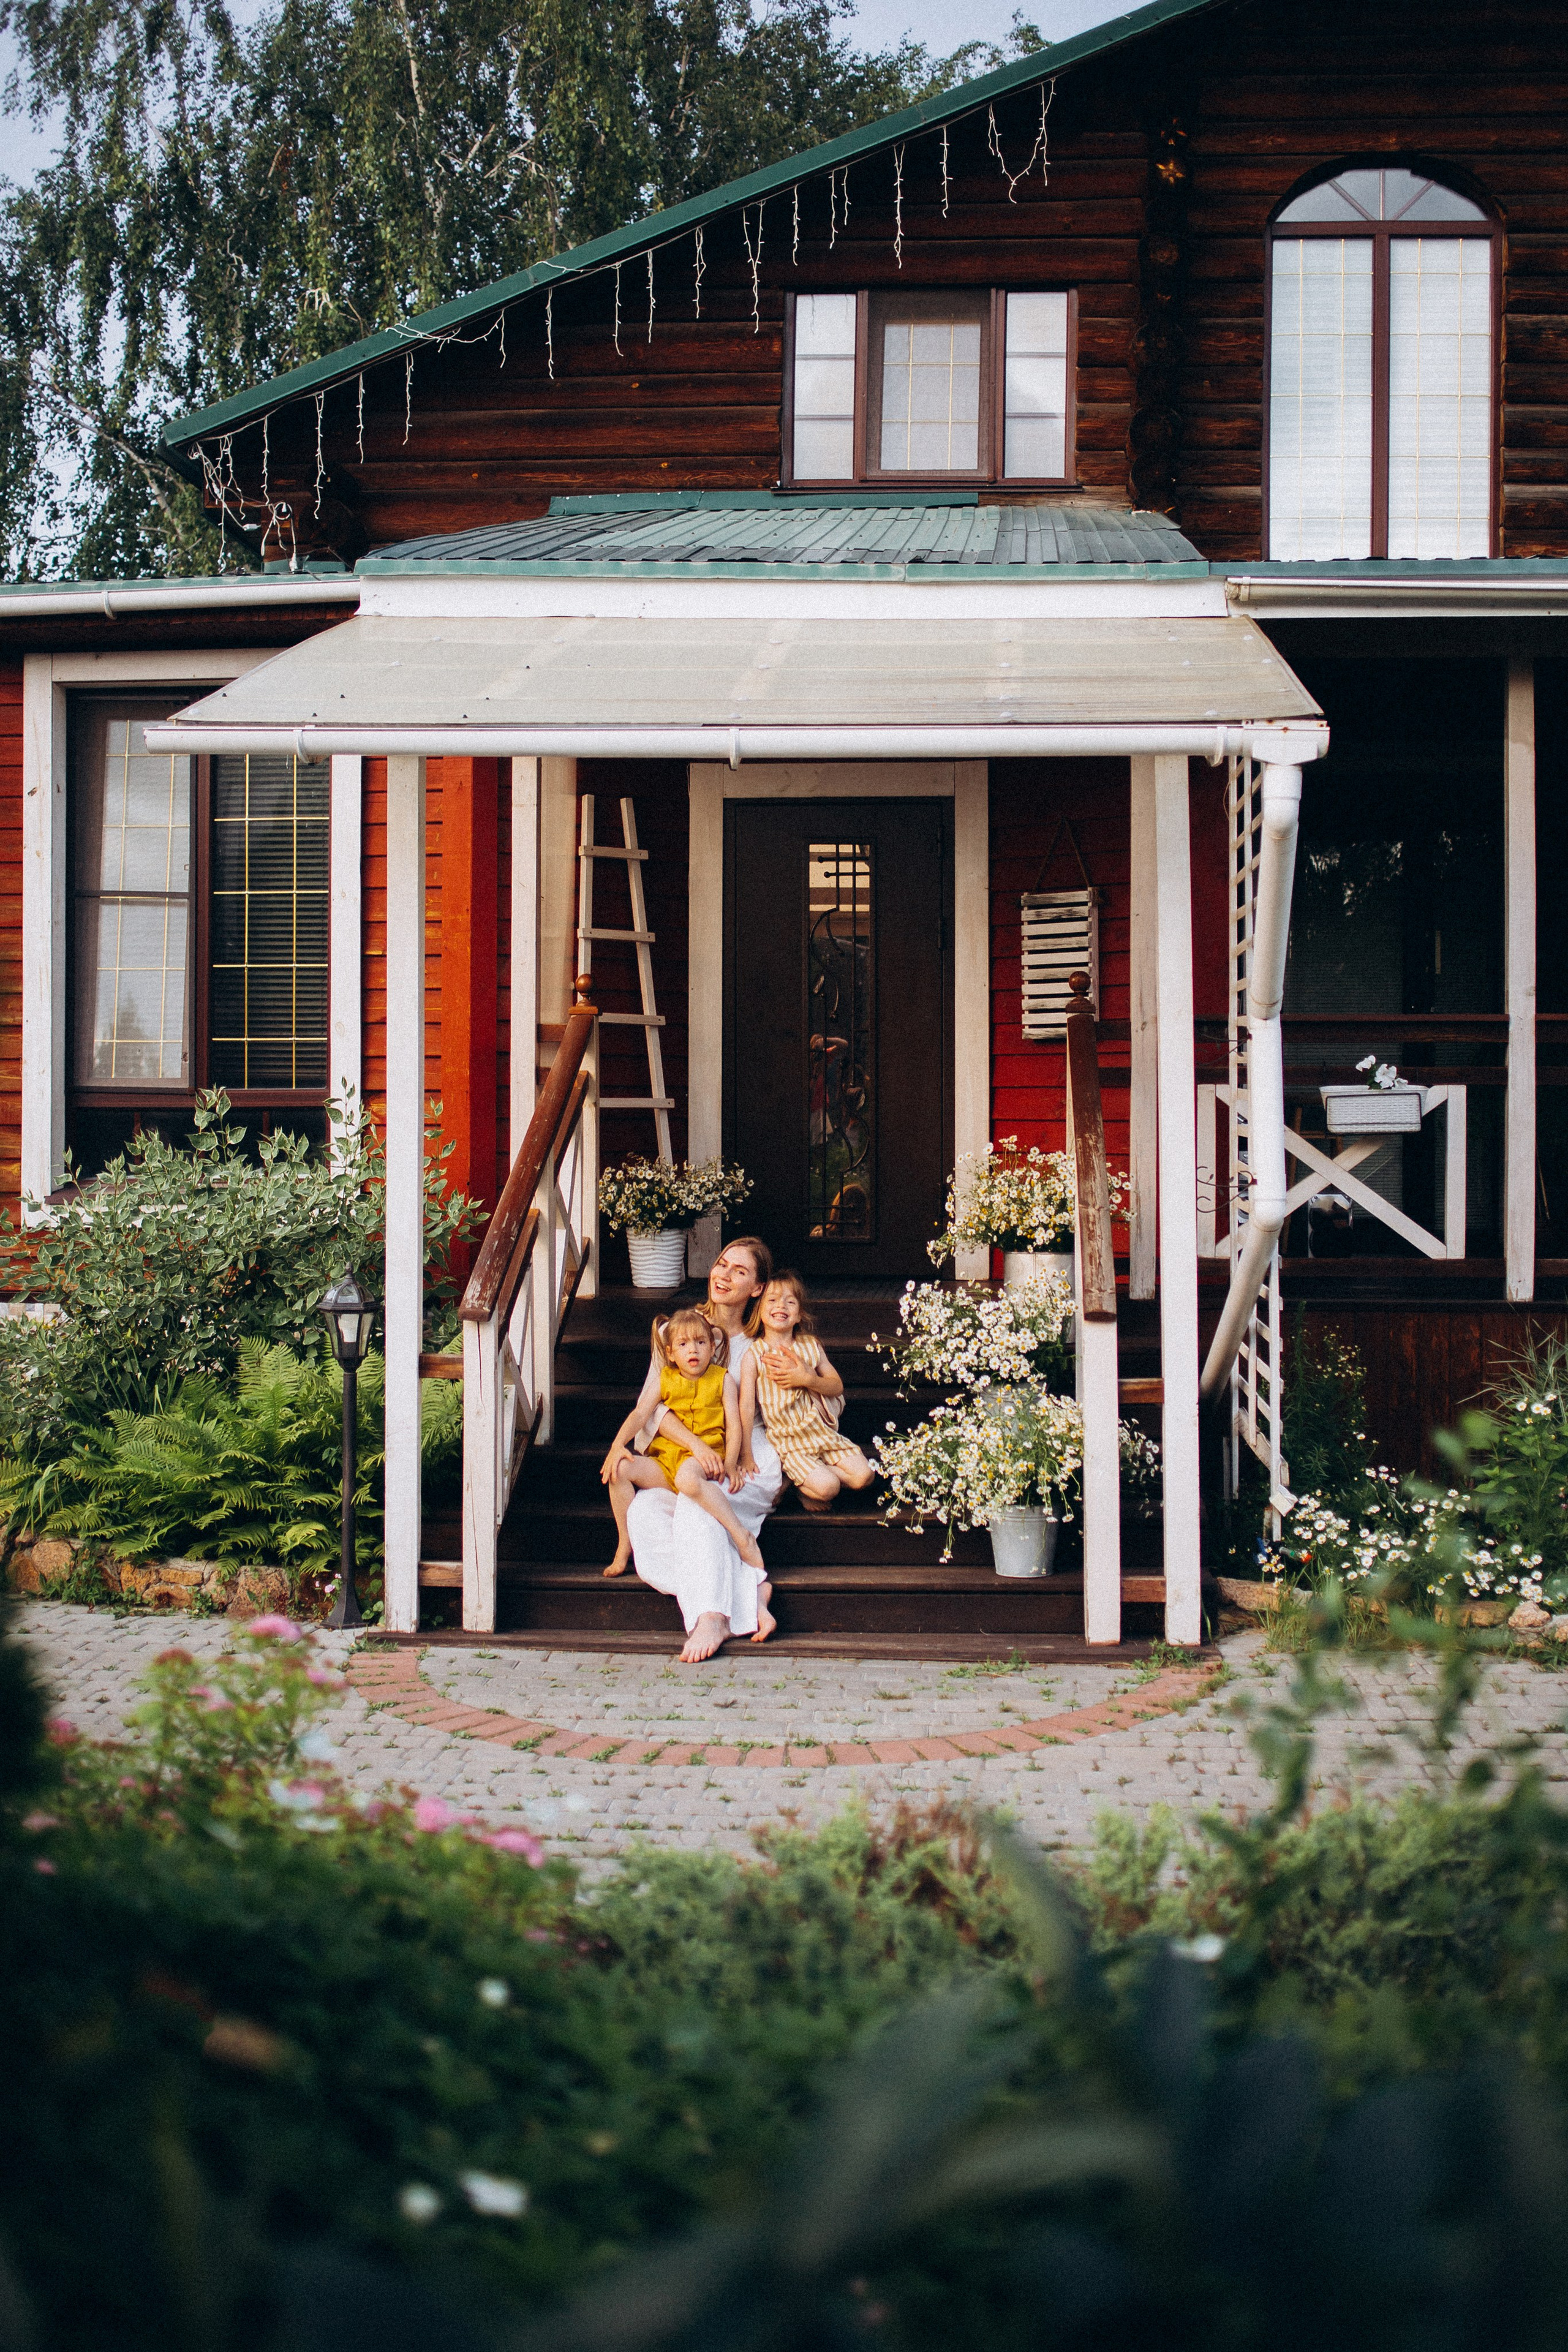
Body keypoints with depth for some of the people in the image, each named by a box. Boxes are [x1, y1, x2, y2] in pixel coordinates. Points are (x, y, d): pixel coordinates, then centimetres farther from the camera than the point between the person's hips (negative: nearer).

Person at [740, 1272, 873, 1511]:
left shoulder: (811, 1346, 6)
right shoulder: (754, 1355, -6)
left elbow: (837, 1386, 8)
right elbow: (747, 1406, -8)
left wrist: (808, 1380, -13)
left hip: (824, 1431, 5)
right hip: (790, 1443, -5)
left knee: (864, 1475, -10)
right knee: (827, 1487, -25)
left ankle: (805, 1477, 7)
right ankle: (805, 1487, 8)